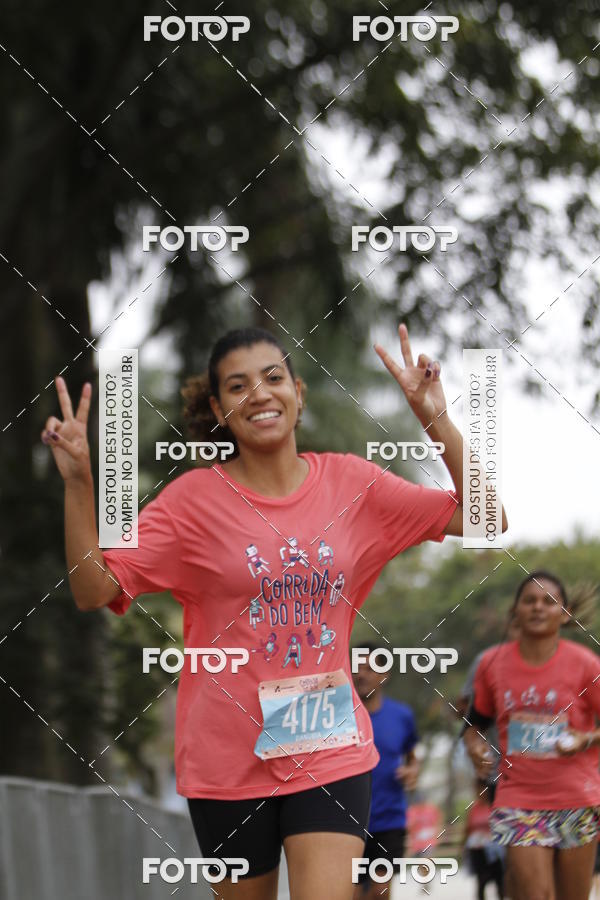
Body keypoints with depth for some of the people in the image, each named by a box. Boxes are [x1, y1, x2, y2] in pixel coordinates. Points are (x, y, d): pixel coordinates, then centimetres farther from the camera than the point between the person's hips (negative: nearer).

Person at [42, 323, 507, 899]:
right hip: (229, 759, -1)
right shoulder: (193, 498, -5)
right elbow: (93, 589, -10)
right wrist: (78, 484, -23)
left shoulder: (350, 483, 1)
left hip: (331, 749, 1)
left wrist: (436, 420, -13)